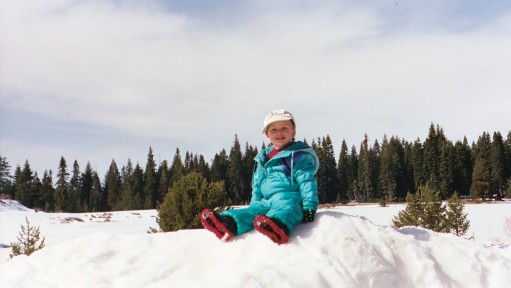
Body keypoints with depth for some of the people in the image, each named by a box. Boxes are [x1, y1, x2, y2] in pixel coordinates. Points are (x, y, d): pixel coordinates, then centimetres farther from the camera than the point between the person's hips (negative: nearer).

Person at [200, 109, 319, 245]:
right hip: (266, 201, 6)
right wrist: (254, 203, 19)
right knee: (252, 211, -23)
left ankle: (279, 225, -72)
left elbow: (307, 181, -7)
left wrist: (309, 207, -16)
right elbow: (257, 186, 29)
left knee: (284, 208, -40)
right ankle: (228, 224, -50)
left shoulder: (300, 155, 3)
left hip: (290, 198, -6)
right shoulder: (263, 159, 24)